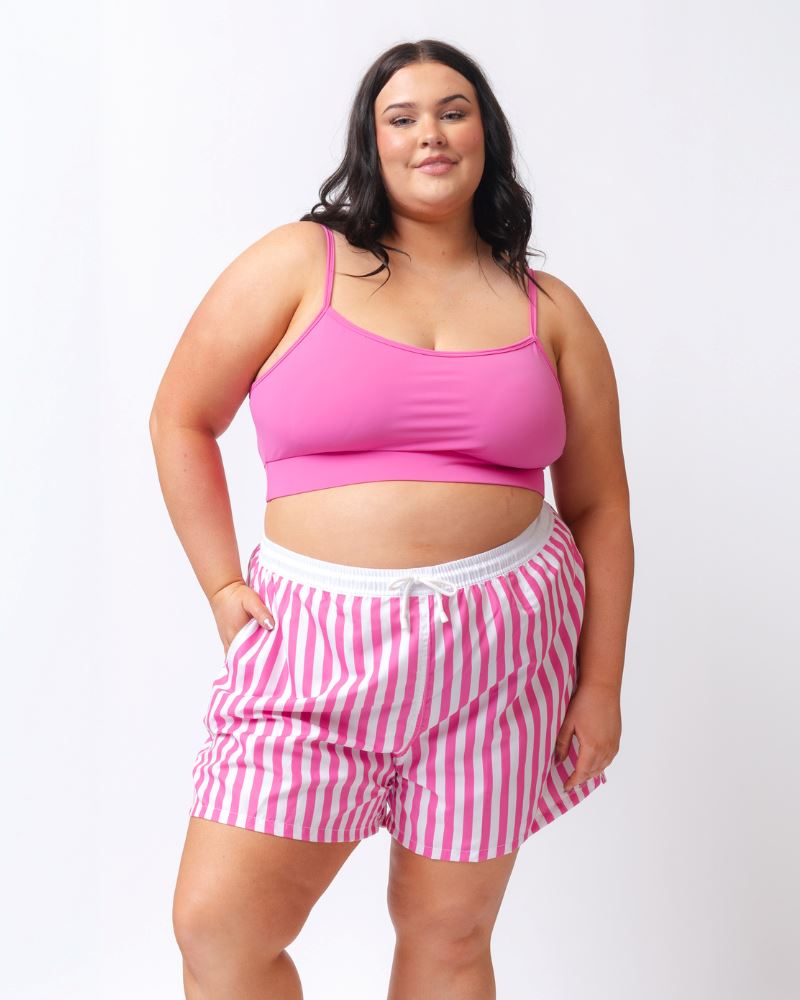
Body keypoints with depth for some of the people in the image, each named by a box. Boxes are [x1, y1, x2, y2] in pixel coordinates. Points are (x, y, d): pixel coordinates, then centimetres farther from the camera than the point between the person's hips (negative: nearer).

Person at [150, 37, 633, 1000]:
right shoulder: (301, 262, 2)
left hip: (501, 643, 1)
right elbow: (181, 419, 6)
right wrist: (223, 587, 0)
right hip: (317, 635, 0)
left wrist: (600, 685, 6)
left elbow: (599, 509, 10)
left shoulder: (549, 312, 8)